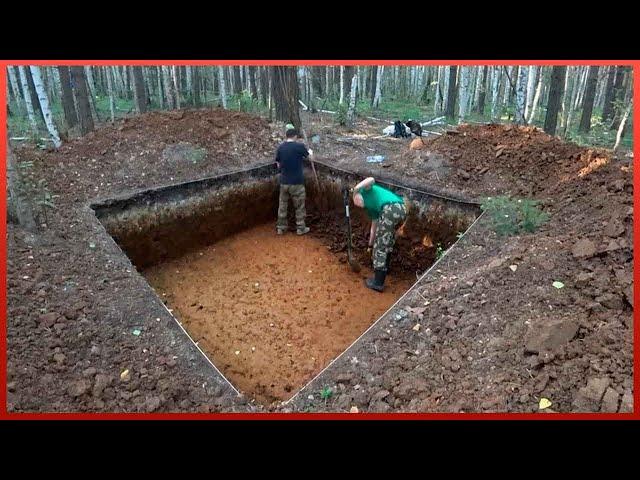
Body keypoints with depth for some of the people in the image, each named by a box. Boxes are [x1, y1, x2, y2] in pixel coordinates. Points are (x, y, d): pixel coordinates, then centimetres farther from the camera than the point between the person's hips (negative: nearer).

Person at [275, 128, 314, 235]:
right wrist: (310, 152, 32)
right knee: (299, 206, 10)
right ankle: (300, 228, 17)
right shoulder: (299, 146, -10)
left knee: (282, 205, 15)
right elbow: (308, 155, 9)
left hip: (284, 181, 4)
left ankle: (281, 227, 23)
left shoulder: (280, 147, -1)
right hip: (297, 182, -4)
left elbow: (278, 165, 6)